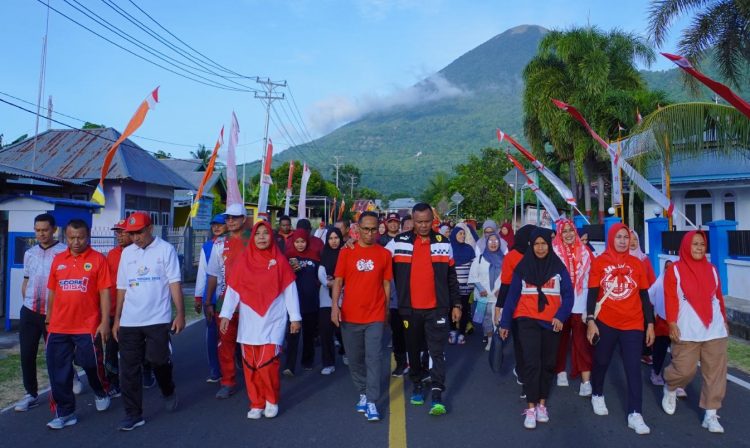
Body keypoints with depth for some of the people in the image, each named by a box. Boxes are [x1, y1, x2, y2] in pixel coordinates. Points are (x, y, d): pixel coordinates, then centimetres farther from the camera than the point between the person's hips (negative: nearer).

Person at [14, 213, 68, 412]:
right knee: (27, 354, 6)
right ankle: (31, 394, 19)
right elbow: (26, 281, 20)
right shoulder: (29, 253, 9)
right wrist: (27, 302, 13)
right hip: (29, 312, 5)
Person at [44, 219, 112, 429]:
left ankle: (102, 393, 37)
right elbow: (52, 292, 14)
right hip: (58, 327, 4)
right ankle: (65, 412, 19)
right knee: (59, 372, 6)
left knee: (92, 365, 8)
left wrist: (105, 322, -11)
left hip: (88, 327, -4)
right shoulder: (58, 260, 8)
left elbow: (104, 293, -7)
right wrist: (48, 320, 15)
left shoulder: (98, 259, -6)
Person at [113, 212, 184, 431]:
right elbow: (122, 288, 14)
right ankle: (133, 414, 16)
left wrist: (180, 314, -11)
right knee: (129, 369, 4)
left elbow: (174, 283, -5)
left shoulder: (165, 249, -3)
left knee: (158, 360, -2)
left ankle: (168, 391, 30)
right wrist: (117, 319, 12)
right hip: (129, 321, 4)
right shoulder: (127, 252, 10)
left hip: (158, 319, -4)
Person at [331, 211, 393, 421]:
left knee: (374, 358, -3)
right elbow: (338, 280, 1)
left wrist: (386, 311, 8)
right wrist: (335, 305, -10)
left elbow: (386, 284, 6)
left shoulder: (384, 254, 0)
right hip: (350, 316, 1)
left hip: (375, 317, -1)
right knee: (355, 359, 12)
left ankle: (372, 402, 4)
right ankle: (363, 393, 31)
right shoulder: (346, 252, 0)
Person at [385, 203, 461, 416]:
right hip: (410, 308, 1)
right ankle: (417, 385, 31)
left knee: (437, 351, -3)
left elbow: (451, 277, 7)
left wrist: (456, 304, 4)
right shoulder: (399, 242, 0)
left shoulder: (443, 243, 3)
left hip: (437, 308, -1)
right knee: (413, 350, 14)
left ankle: (437, 396, -1)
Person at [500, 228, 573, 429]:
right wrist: (505, 322, 0)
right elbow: (512, 295, 1)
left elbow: (568, 294, -1)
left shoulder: (559, 267, 2)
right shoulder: (523, 267, 1)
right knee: (532, 363, -8)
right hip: (528, 321, -1)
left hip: (551, 322, 2)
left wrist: (561, 316, -16)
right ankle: (530, 408, -1)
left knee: (548, 363, 10)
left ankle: (542, 404, 24)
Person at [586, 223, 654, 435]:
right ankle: (597, 396, 38)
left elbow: (644, 295, 7)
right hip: (605, 322, -1)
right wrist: (590, 321, -10)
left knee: (634, 368, -2)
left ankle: (635, 415, 3)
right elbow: (592, 293, -3)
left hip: (633, 324, 1)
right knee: (601, 361, 14)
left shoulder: (636, 263, 4)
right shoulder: (599, 262, -2)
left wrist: (650, 324, 4)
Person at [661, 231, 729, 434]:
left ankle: (710, 414, 12)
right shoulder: (675, 270, -3)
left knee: (715, 372, 2)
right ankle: (669, 389, 30)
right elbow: (671, 299, -6)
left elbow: (718, 296, 16)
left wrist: (724, 319, 18)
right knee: (684, 369, -3)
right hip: (687, 330, -4)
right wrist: (672, 323, -12)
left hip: (714, 329, 4)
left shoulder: (711, 269, 10)